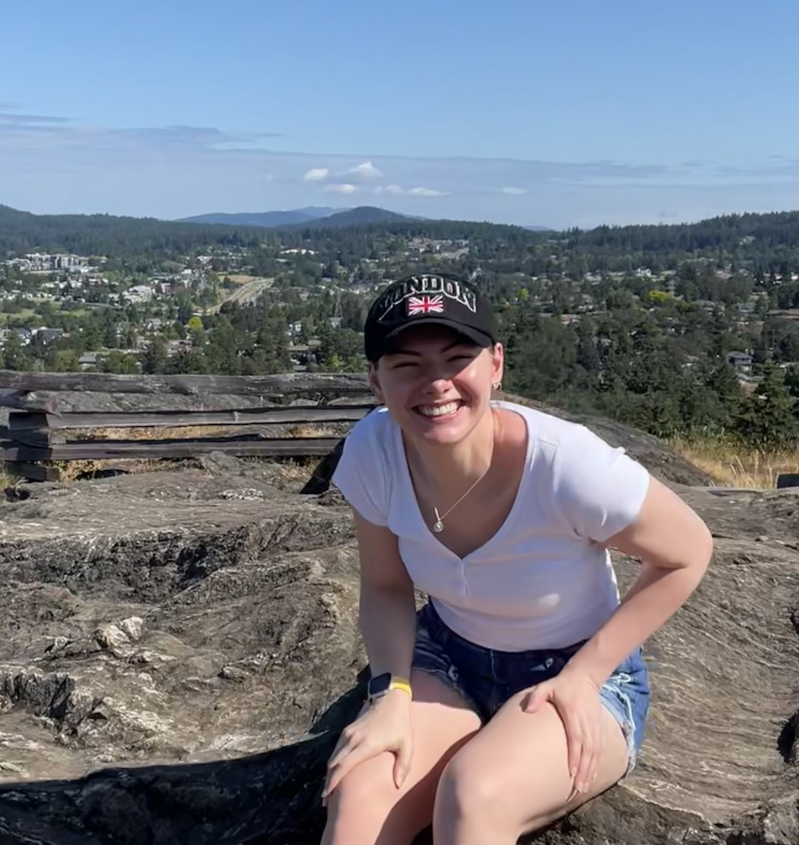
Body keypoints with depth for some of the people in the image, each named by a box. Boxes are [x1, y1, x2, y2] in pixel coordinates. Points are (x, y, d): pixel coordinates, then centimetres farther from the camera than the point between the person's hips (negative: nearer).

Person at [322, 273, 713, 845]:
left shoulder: (568, 464, -30)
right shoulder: (372, 452, -18)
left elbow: (688, 553, -13)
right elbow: (387, 588, -2)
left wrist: (583, 677, -15)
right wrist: (390, 693, -19)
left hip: (576, 676, -2)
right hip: (449, 659, 3)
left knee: (472, 795, -31)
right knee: (358, 797, -24)